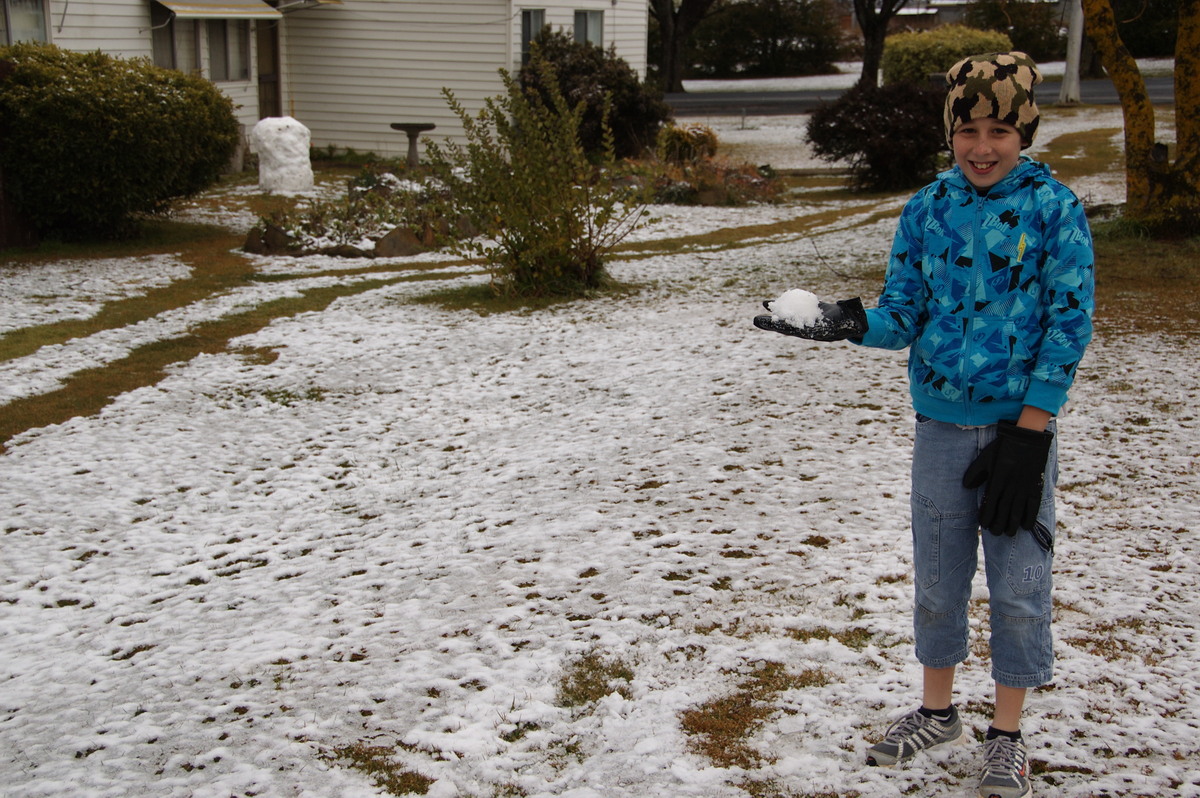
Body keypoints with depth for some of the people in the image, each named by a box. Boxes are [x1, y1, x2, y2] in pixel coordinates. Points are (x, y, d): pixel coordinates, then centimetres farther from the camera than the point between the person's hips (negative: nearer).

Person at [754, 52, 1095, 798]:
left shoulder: (1054, 209, -7)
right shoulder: (927, 210, 2)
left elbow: (1069, 323, -8)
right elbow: (904, 315, 3)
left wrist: (1030, 430, -13)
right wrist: (849, 323, -19)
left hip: (1021, 427, -3)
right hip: (942, 425, 3)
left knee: (1020, 587, 5)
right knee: (937, 578, 14)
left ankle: (1007, 735, 24)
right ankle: (938, 711, 35)